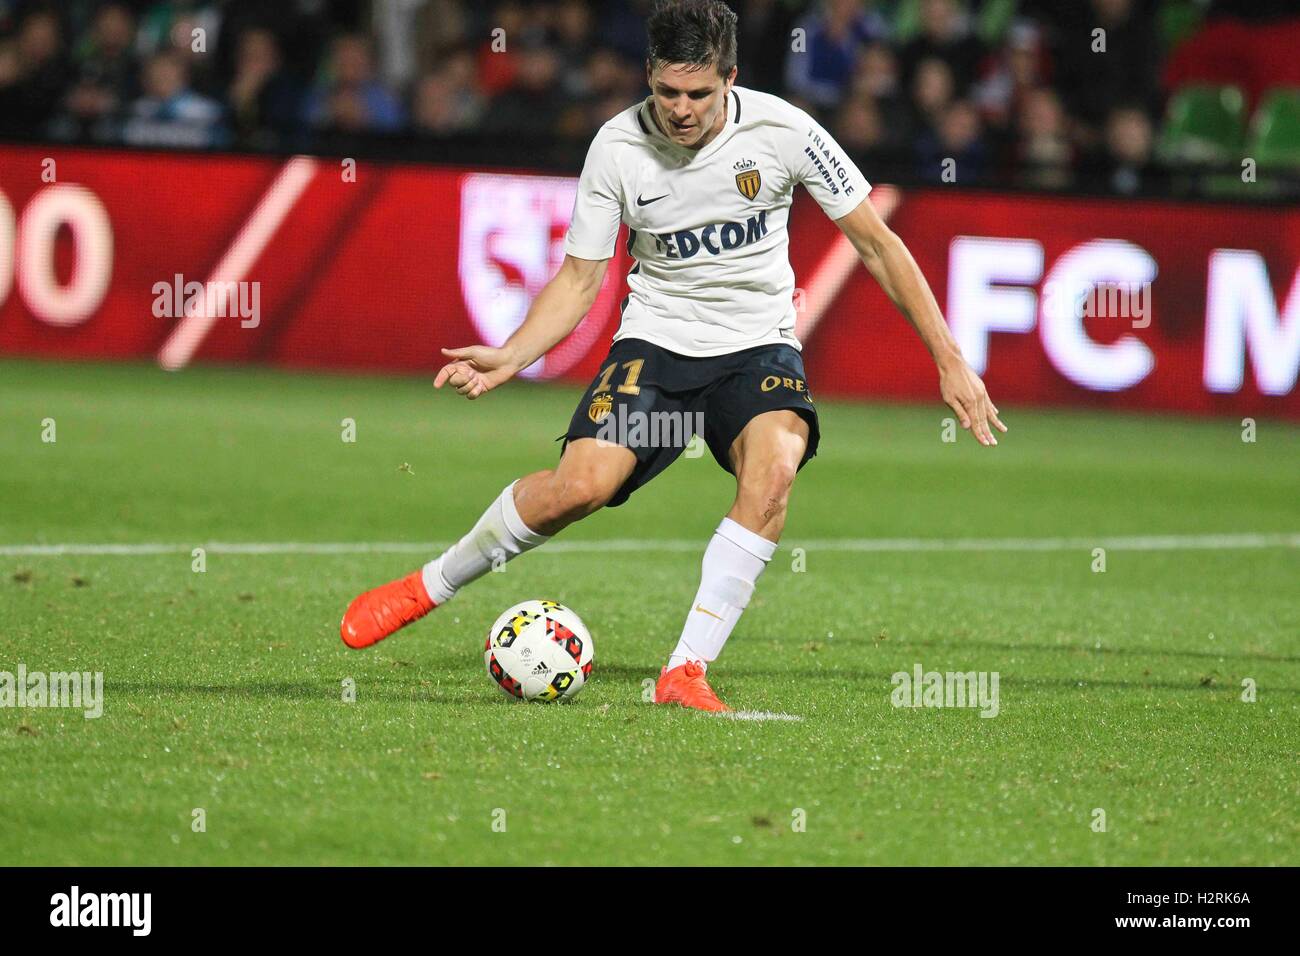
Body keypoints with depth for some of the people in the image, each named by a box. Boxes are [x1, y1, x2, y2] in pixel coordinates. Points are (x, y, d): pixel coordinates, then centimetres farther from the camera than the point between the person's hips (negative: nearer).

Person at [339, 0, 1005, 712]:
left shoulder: (780, 129, -11)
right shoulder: (618, 146, -9)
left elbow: (876, 244, -3)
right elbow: (579, 278, 0)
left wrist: (950, 363, -4)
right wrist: (510, 357, -16)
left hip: (758, 346, 0)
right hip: (655, 341, 0)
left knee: (773, 468, -33)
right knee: (580, 485, -24)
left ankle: (687, 671, -27)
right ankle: (428, 587, 0)